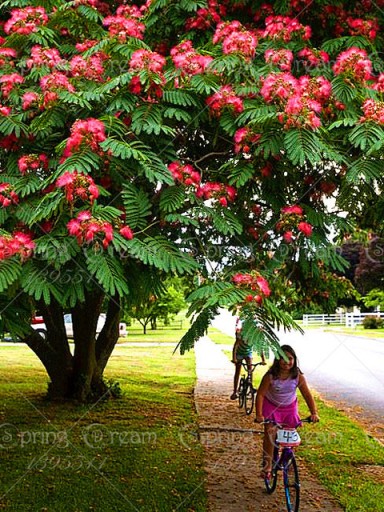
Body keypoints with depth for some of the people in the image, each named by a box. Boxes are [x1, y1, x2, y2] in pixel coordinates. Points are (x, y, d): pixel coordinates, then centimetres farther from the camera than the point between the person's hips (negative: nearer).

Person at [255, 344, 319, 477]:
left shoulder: (298, 376, -21)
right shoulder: (270, 376, -27)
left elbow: (307, 395, -16)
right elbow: (260, 394, -24)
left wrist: (314, 413, -26)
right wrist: (259, 414, -31)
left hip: (290, 407, 2)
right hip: (271, 406, -2)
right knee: (270, 434, -12)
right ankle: (267, 464, -1)